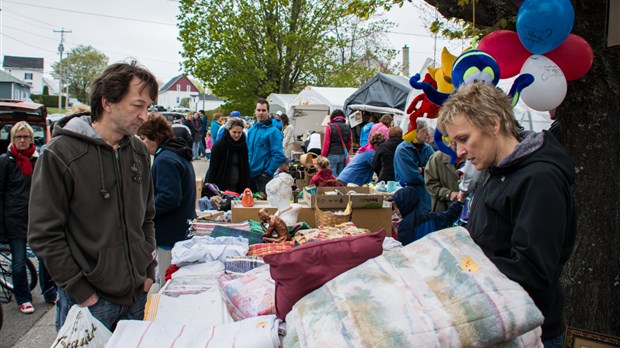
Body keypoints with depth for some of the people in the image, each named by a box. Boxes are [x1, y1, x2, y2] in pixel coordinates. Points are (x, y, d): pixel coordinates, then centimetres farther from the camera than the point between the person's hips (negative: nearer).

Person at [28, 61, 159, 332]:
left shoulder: (139, 151, 5)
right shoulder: (60, 154, -13)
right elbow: (44, 235, -13)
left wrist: (149, 271, 7)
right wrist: (81, 291, -14)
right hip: (89, 302, -5)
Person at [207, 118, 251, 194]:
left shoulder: (243, 145, 4)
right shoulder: (219, 145, -10)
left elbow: (246, 168, 8)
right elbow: (212, 169, -8)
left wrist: (247, 188, 2)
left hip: (236, 187, 4)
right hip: (220, 186, -4)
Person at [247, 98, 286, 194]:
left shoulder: (273, 131, -12)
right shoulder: (251, 130, 10)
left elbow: (278, 155, -17)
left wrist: (268, 172, -17)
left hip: (263, 176, -7)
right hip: (250, 175, 7)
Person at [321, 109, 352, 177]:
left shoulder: (330, 127, -6)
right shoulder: (347, 127, 7)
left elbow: (326, 143, -7)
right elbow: (350, 144, 11)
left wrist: (323, 156, 0)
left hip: (332, 155, -4)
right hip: (344, 155, 4)